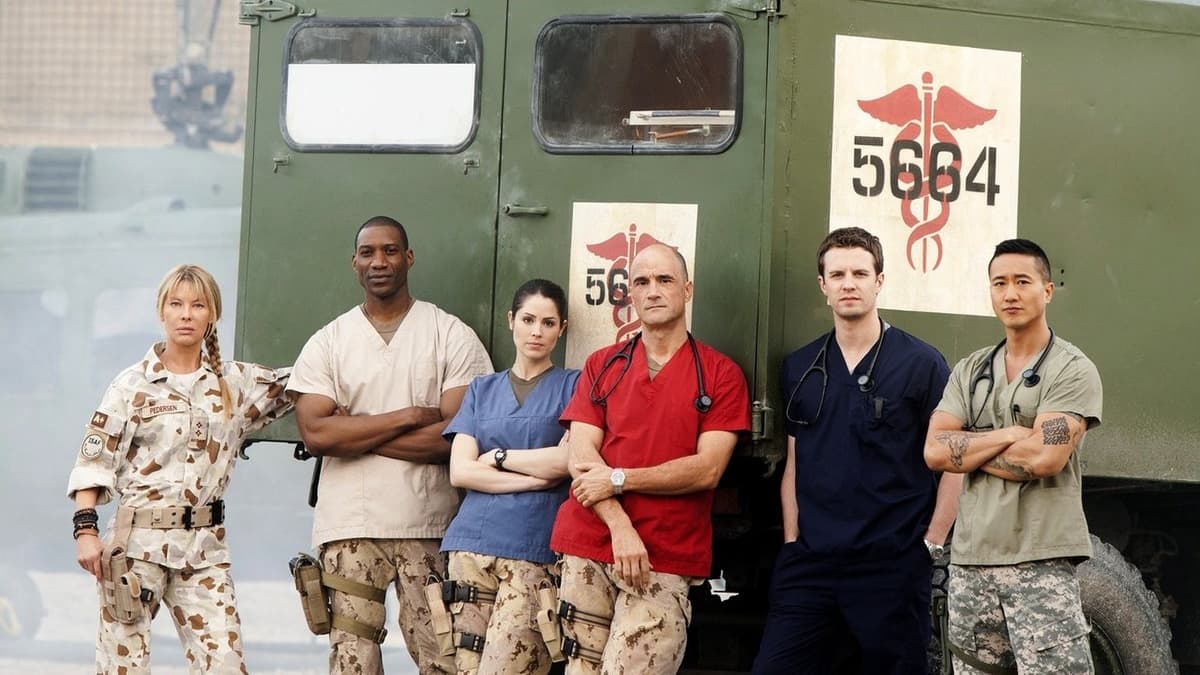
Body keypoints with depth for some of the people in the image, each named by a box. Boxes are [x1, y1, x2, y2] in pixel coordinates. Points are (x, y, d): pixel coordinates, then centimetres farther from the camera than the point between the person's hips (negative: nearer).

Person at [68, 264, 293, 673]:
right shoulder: (132, 385, 0)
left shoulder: (235, 383, 10)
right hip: (138, 540, -3)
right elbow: (94, 459, -2)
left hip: (205, 548, 3)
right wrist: (86, 528, -11)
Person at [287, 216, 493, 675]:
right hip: (349, 528, 1)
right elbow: (315, 433, -4)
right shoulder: (327, 343, 9)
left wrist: (355, 432, -6)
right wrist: (409, 417, -9)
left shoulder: (452, 336, 4)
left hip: (430, 528, -1)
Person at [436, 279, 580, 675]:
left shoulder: (572, 385, 8)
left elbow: (568, 459, -6)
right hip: (474, 544, 4)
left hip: (536, 552, -4)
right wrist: (536, 478, -6)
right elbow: (460, 471, 4)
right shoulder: (482, 390, 17)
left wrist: (498, 456, 2)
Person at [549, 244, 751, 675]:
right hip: (588, 550, 3)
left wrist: (619, 479, -10)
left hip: (665, 562, -3)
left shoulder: (720, 374, 3)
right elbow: (580, 458, 0)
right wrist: (620, 527, -14)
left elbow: (707, 469, -7)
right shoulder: (601, 366, 11)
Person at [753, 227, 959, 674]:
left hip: (892, 565, -4)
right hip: (810, 562, 4)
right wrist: (791, 541, 6)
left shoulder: (921, 364, -3)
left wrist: (932, 544, -8)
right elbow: (794, 464, 15)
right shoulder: (799, 368, 11)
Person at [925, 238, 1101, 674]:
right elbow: (935, 451, 1)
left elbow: (1043, 457, -16)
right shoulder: (970, 371, 14)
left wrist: (967, 449, -3)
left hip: (1042, 561, -6)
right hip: (971, 558, 6)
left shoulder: (1072, 370, -3)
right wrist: (1008, 435, -10)